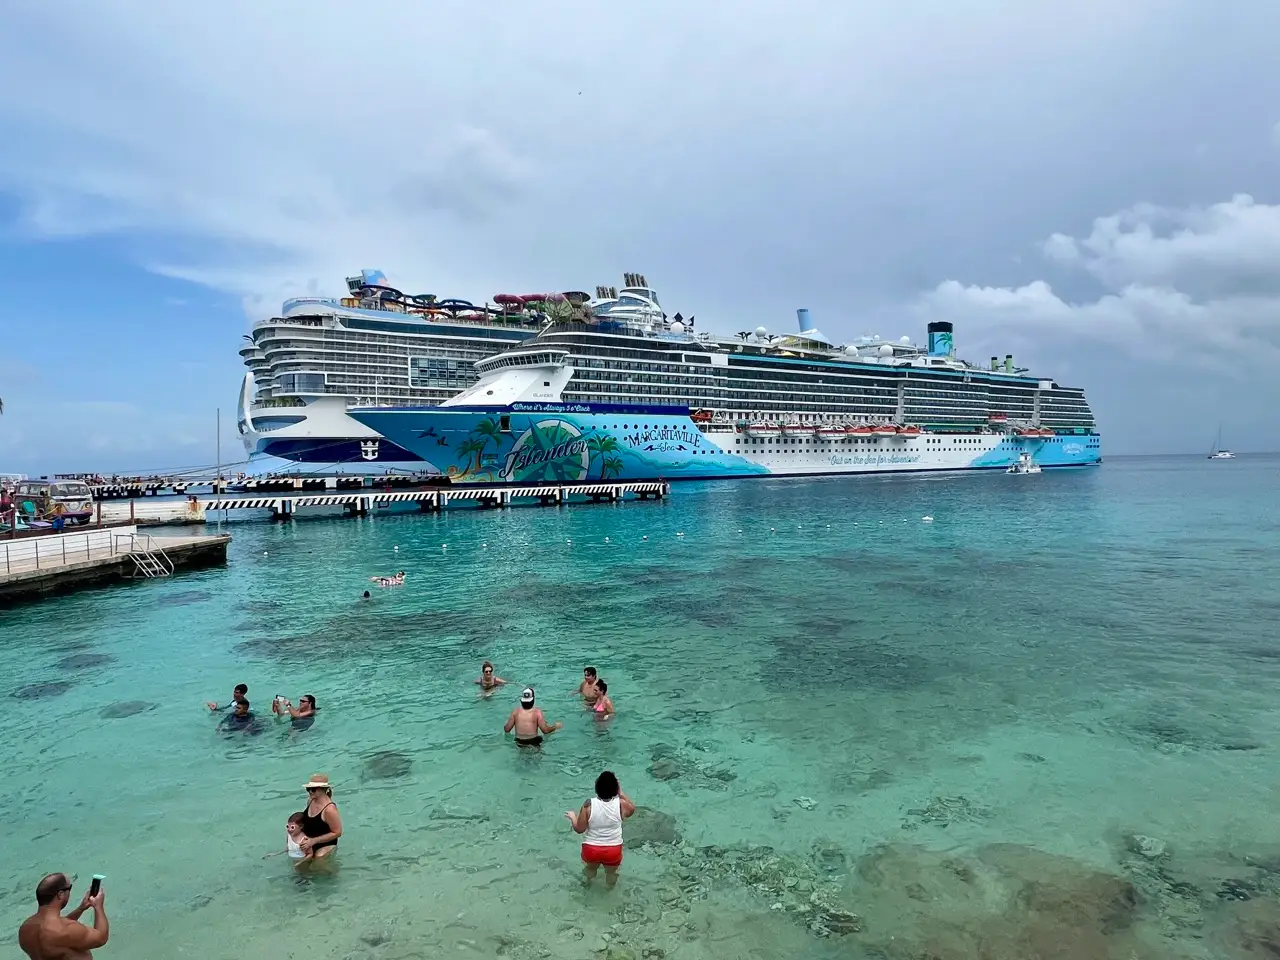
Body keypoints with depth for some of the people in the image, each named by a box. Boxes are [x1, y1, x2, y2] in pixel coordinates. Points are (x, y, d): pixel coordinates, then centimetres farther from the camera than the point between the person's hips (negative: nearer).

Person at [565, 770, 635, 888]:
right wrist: (621, 793, 6)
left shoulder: (589, 805, -20)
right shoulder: (621, 804, -18)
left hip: (591, 849, 0)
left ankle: (589, 881, 63)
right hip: (613, 850, 0)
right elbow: (632, 809, 5)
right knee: (611, 872, 34)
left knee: (590, 869, 36)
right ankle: (610, 885, 59)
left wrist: (572, 817, 7)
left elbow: (579, 829, -11)